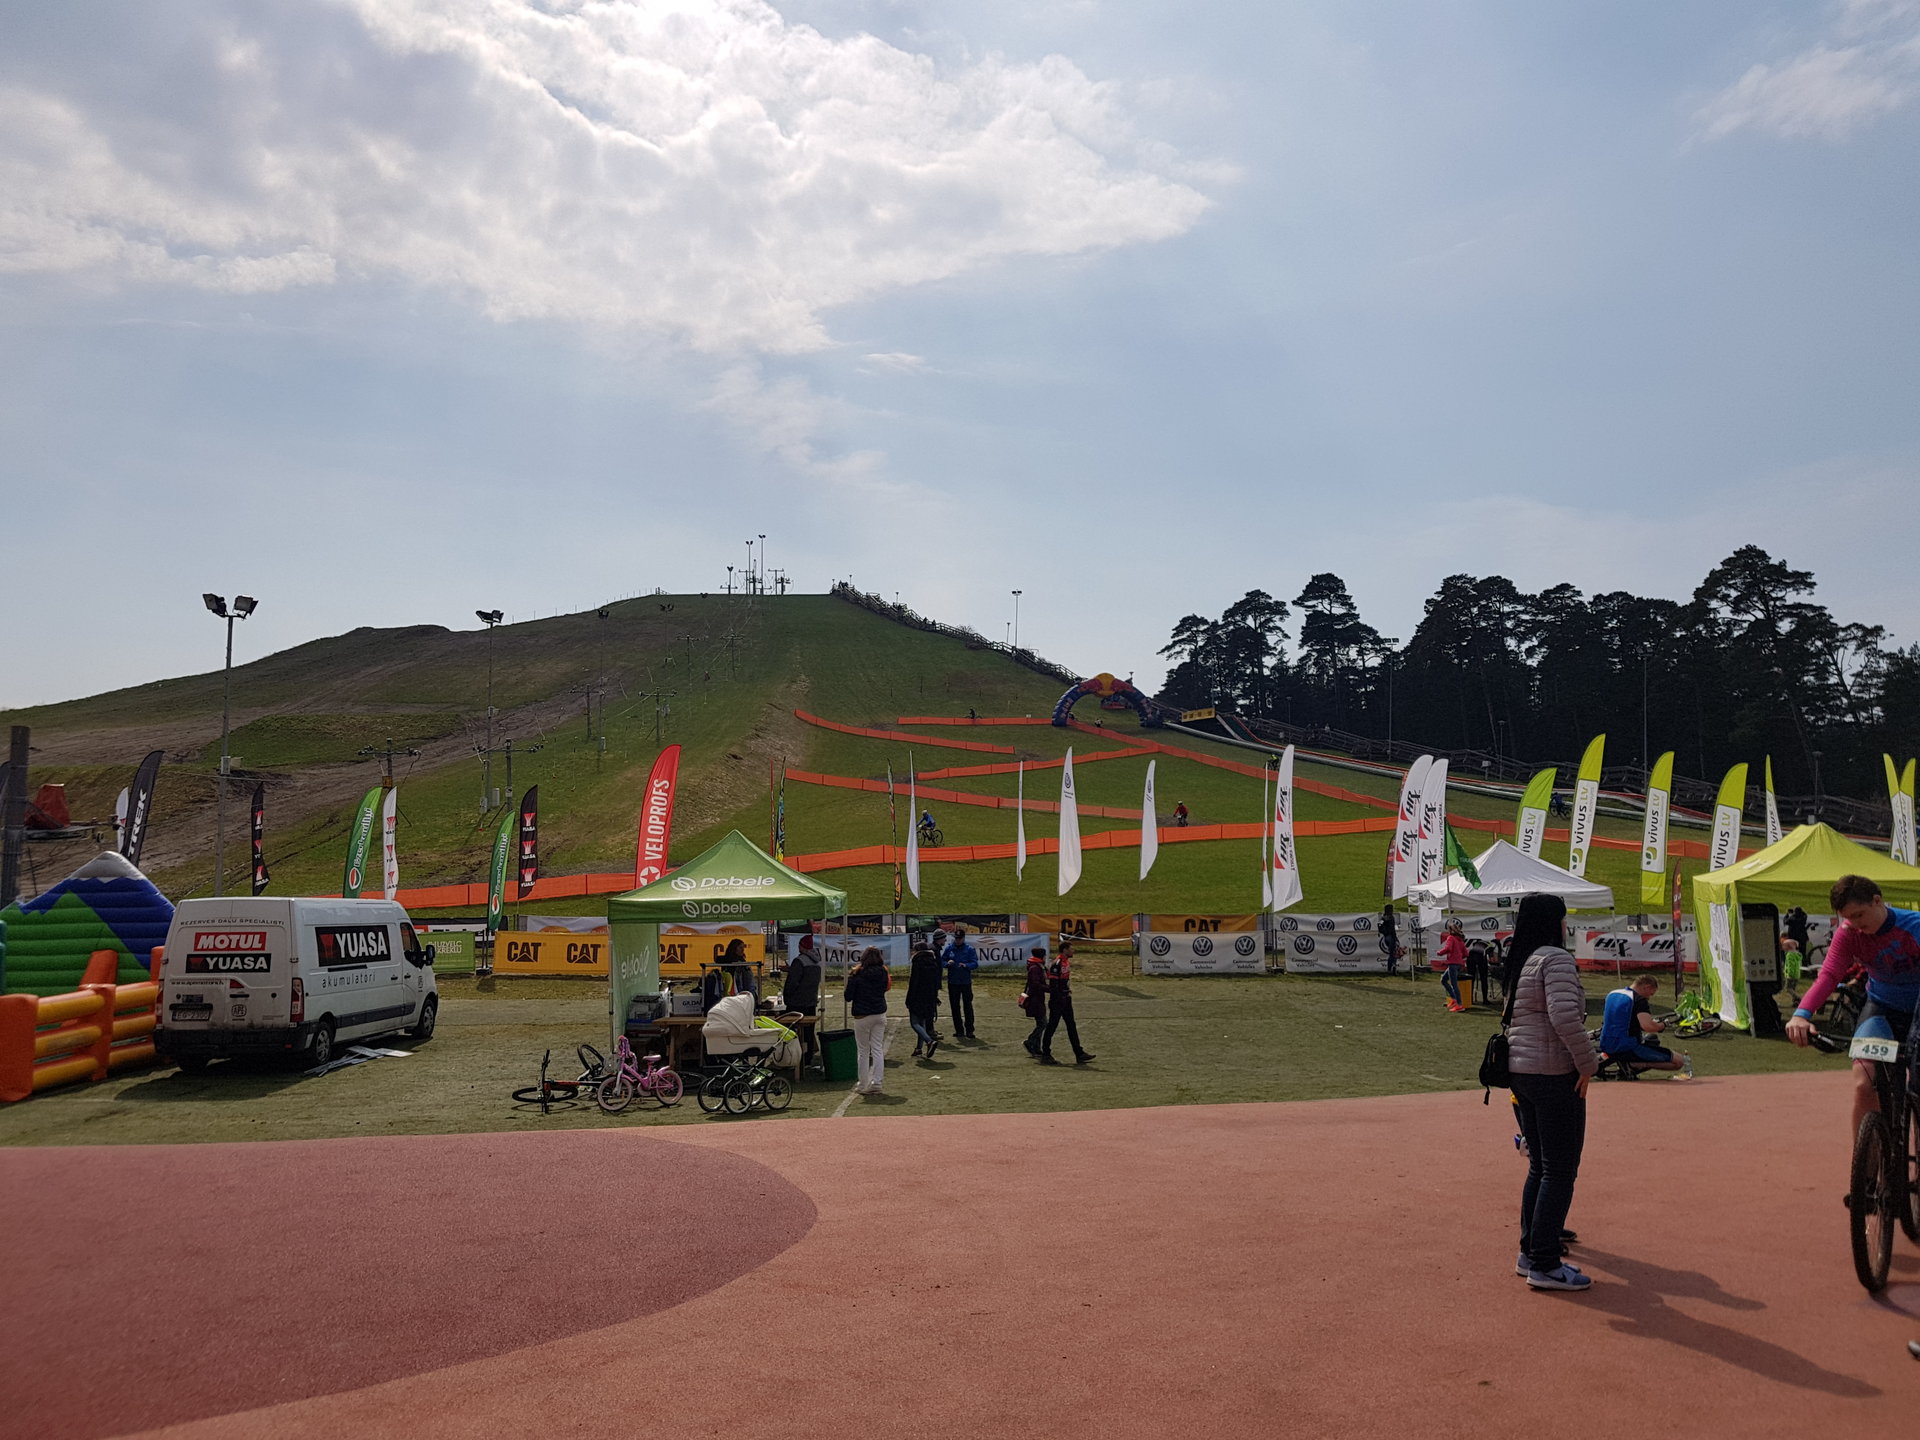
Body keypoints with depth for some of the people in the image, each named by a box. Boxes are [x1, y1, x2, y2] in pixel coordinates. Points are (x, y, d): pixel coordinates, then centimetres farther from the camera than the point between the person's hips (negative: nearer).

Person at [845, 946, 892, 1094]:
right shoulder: (883, 973, -1)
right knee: (878, 1049, 7)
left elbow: (848, 996, -8)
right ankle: (876, 1084, 6)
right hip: (880, 1014, 3)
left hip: (862, 1015, -3)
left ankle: (863, 1085, 11)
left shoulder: (857, 974, -12)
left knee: (863, 1051, 7)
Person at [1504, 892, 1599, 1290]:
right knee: (1560, 1172, -1)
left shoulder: (1519, 963, 14)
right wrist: (1587, 1063, -16)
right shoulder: (1556, 959, -15)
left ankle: (1530, 1251, 24)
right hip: (1555, 1075, -9)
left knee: (1540, 1166, 18)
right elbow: (1564, 1016, -28)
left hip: (1520, 1071, 9)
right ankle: (1545, 1266, 1)